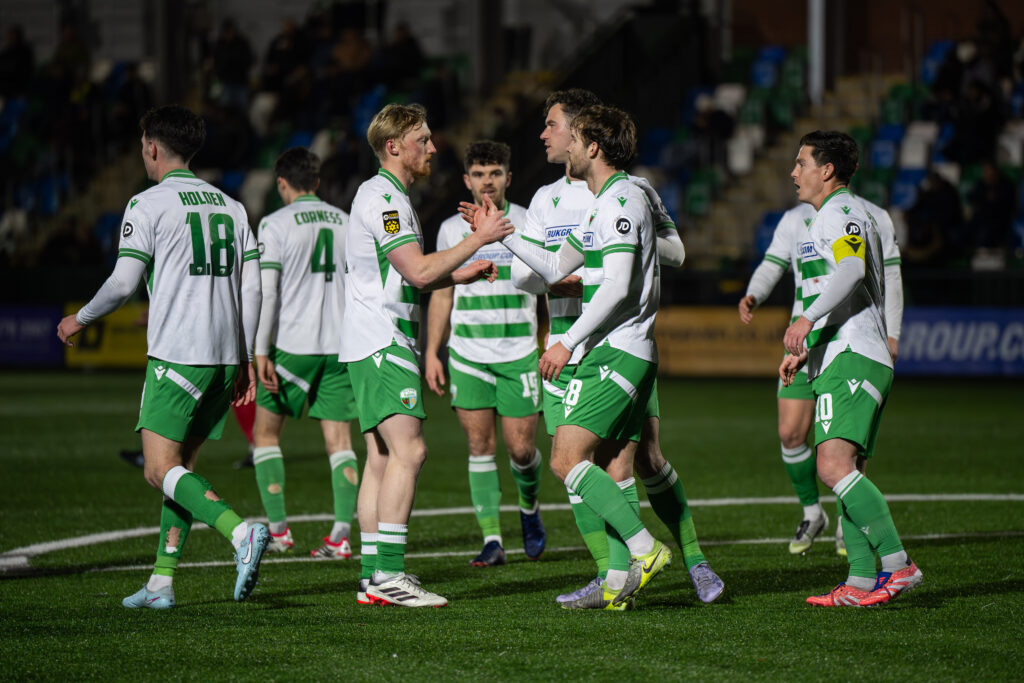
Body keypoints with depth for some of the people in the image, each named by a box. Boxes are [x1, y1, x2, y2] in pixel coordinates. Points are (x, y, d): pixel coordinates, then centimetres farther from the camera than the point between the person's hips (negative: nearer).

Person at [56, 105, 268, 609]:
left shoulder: (148, 204, -4)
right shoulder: (230, 207, 15)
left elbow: (122, 284, -9)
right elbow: (251, 288, 11)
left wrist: (80, 319, 8)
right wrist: (247, 360, 16)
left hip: (176, 356, -7)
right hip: (225, 356, 7)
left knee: (160, 469, -7)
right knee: (180, 467, 13)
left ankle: (241, 532, -29)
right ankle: (161, 583, 10)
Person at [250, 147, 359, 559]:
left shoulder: (277, 224, -4)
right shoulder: (346, 223, 10)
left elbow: (266, 290, -10)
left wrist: (260, 352, -10)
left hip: (293, 345, -4)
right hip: (340, 345, 4)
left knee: (266, 431, 11)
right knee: (338, 438, 3)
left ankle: (278, 529, 7)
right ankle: (341, 533, -9)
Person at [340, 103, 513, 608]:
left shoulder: (387, 196, 21)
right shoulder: (382, 197, -13)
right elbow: (419, 272, -20)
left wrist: (462, 274, 19)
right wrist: (477, 240, -13)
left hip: (384, 342, 11)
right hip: (382, 342, -11)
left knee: (382, 457, 7)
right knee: (408, 451, -16)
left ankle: (373, 578, 6)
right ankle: (387, 572, -19)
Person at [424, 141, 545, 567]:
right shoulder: (451, 229, 8)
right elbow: (441, 294, 14)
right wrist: (431, 352, 7)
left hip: (519, 352, -1)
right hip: (468, 353, 1)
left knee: (520, 447, -3)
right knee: (480, 444, -4)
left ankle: (529, 508, 27)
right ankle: (492, 540, 0)